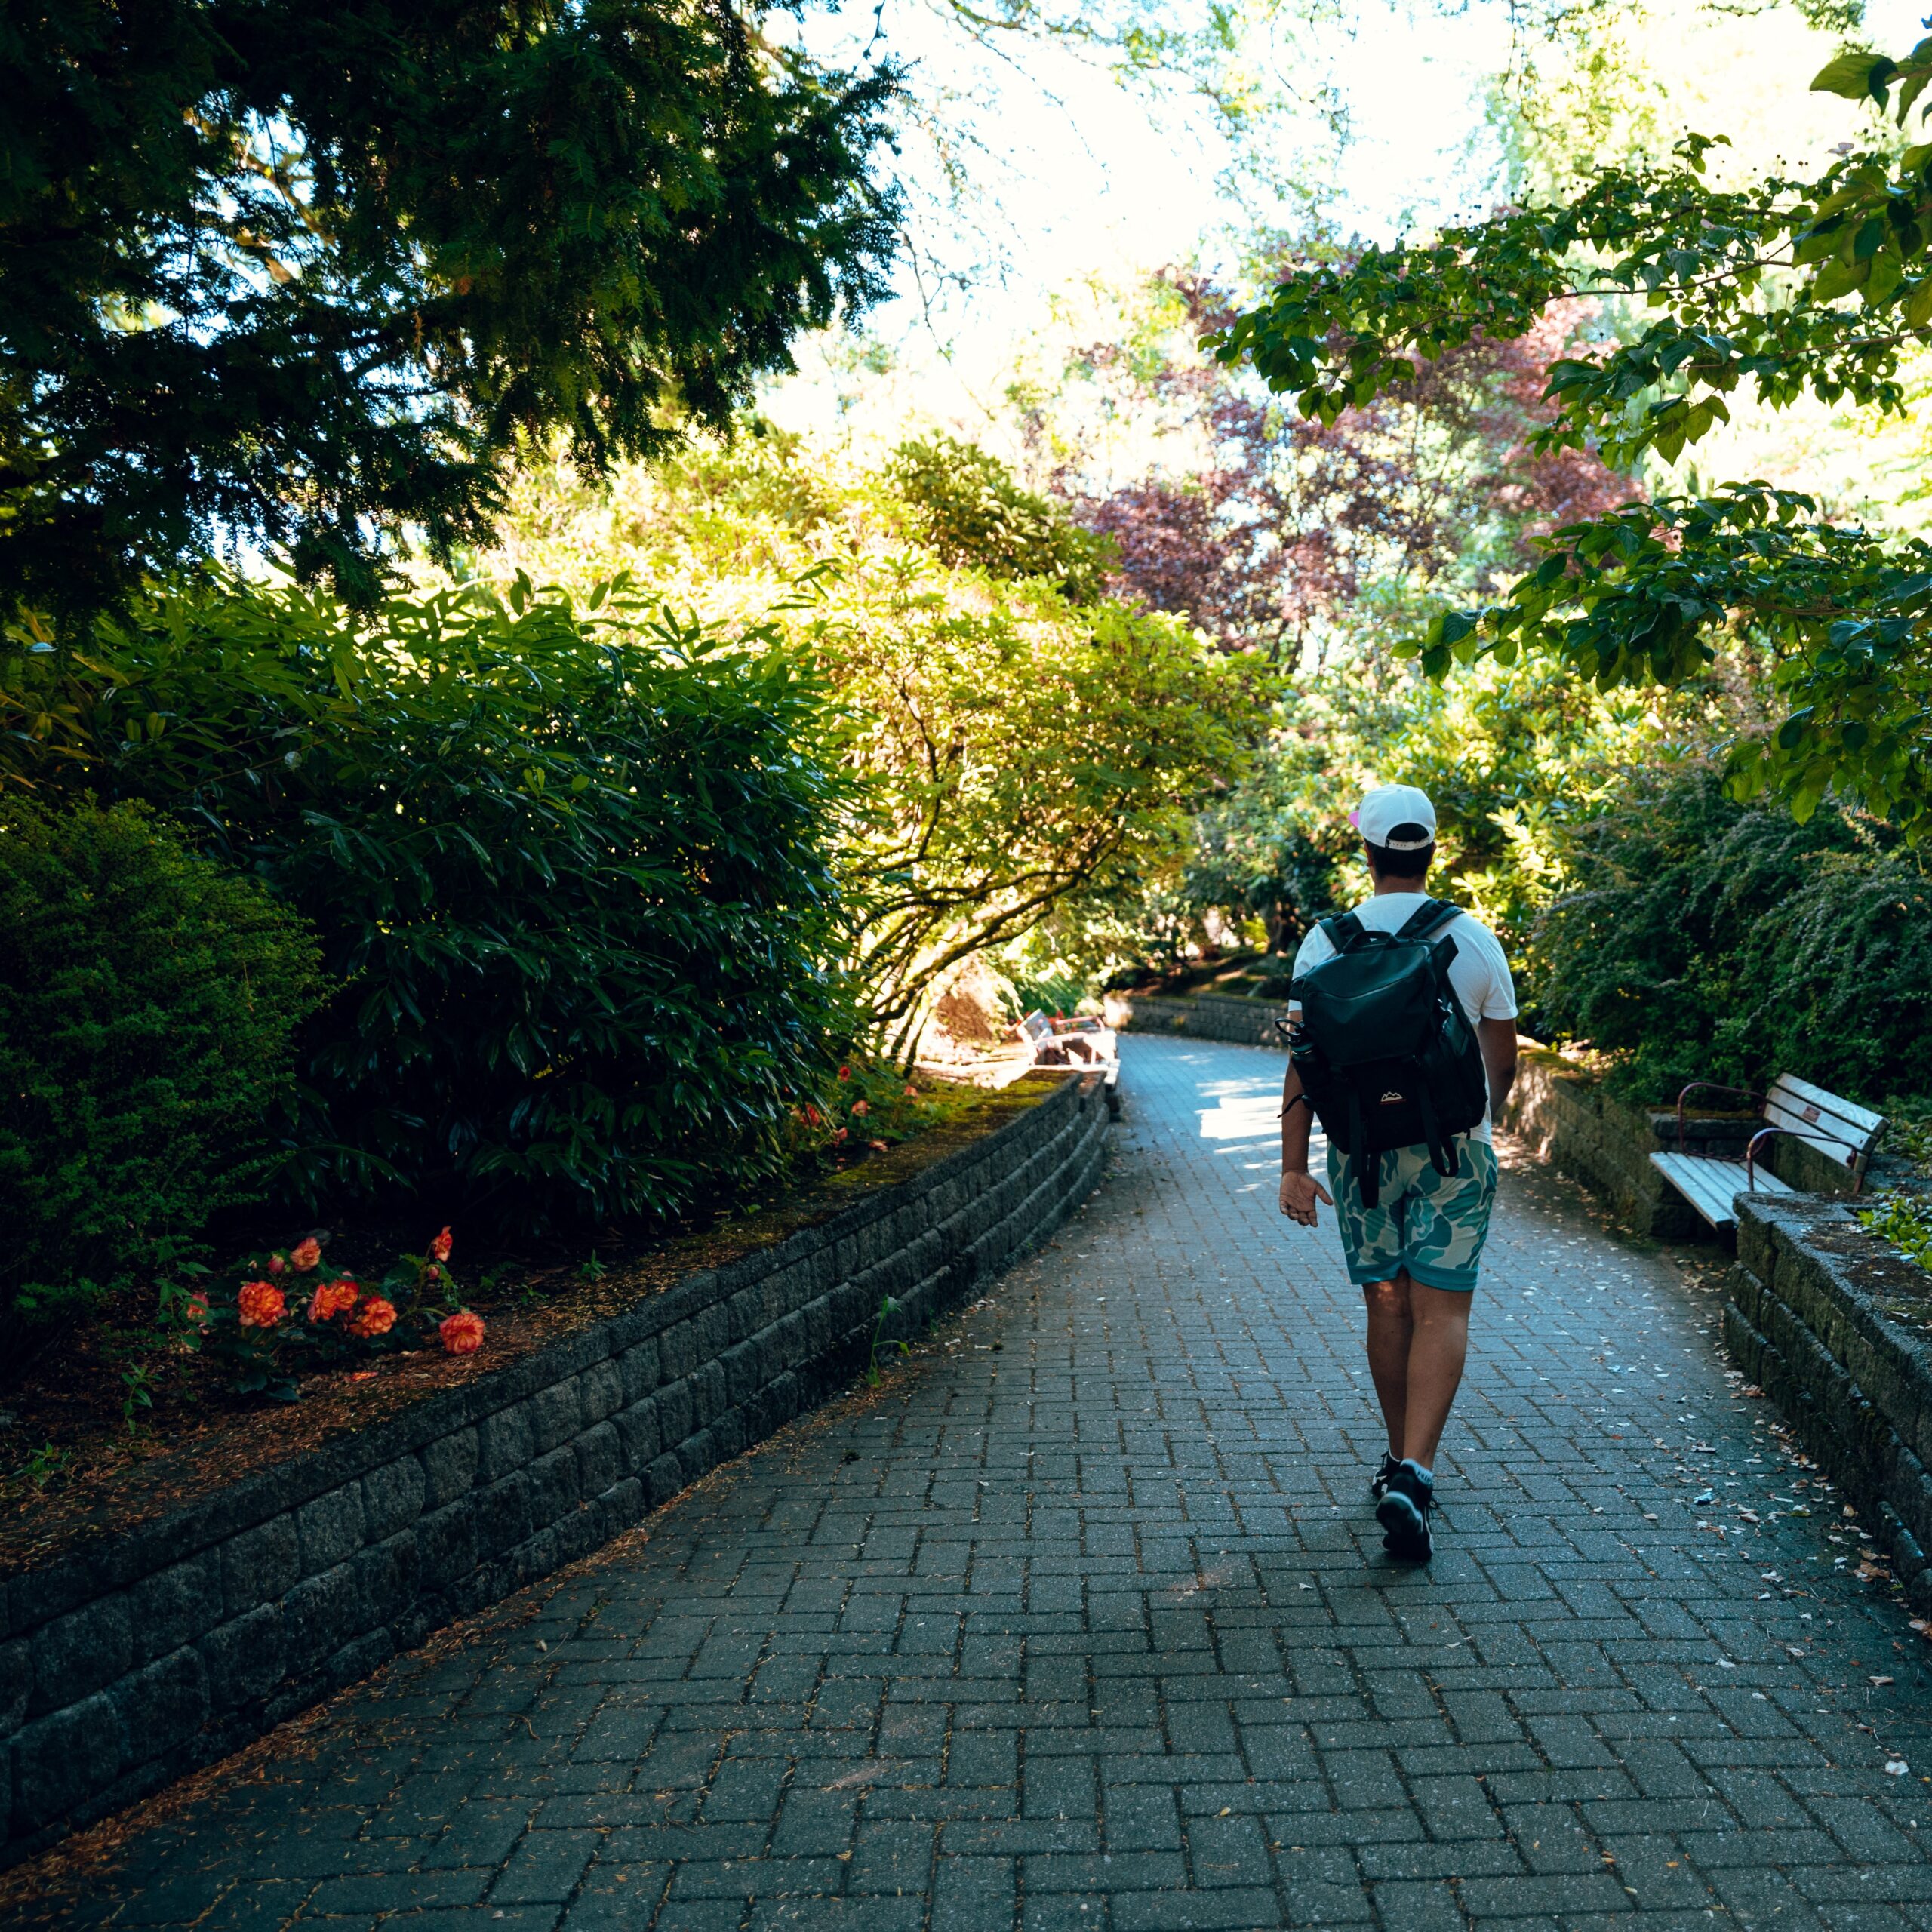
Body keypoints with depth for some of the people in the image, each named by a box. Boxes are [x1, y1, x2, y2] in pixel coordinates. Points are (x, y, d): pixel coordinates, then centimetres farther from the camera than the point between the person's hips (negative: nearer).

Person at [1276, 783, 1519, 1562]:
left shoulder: (1328, 941, -3)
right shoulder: (1474, 940, -1)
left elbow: (1304, 1063, -6)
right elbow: (1503, 1064, 6)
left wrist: (1293, 1166, -3)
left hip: (1363, 1148, 1)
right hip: (1453, 1147, -1)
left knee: (1387, 1306, 12)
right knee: (1441, 1312, -1)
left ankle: (1402, 1463, 25)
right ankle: (1413, 1472, -14)